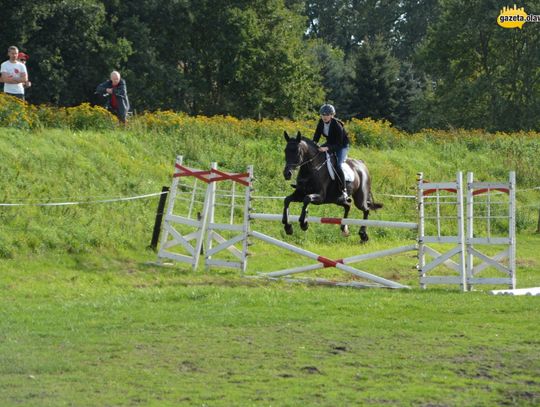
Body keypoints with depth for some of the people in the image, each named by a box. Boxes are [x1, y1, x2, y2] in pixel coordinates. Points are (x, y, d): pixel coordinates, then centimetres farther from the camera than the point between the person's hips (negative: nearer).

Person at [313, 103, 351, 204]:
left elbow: (339, 144, -30)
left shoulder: (337, 125, -29)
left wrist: (327, 148, -44)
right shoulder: (321, 122, -9)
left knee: (338, 165, -29)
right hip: (330, 144, 8)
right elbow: (316, 136, 1)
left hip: (342, 146, -8)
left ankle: (344, 191, -29)